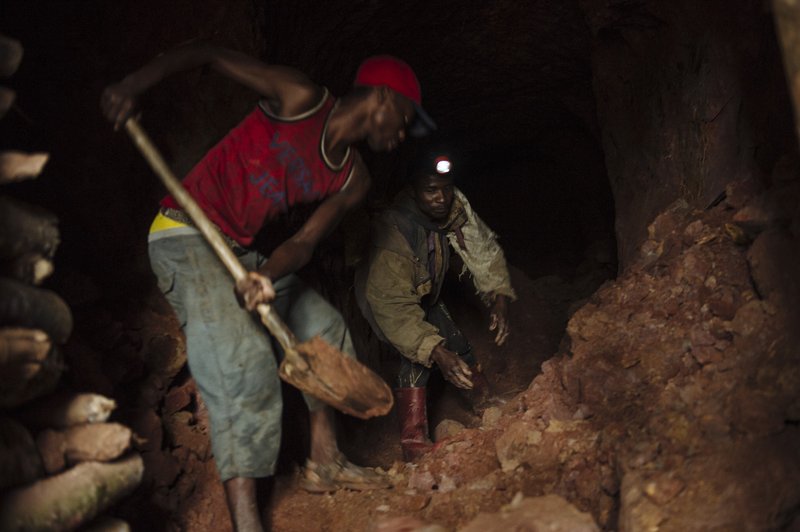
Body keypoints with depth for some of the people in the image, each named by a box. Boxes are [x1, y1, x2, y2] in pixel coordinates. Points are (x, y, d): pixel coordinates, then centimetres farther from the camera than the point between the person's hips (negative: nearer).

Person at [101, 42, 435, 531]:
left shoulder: (353, 181, 5)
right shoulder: (301, 99, -14)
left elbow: (305, 242, -5)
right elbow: (207, 53, -11)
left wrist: (267, 275, -27)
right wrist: (134, 85, -23)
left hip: (242, 252, 9)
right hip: (184, 235, -8)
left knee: (324, 327, 10)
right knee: (243, 357, -24)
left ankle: (325, 463, 19)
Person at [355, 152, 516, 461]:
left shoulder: (456, 206, -24)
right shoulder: (392, 233, -41)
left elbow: (483, 249, -12)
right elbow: (393, 307, -43)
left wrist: (499, 298, -23)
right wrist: (436, 353, -50)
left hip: (426, 294, 6)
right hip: (383, 297, -6)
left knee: (458, 347, 7)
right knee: (417, 352, -26)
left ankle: (487, 407, 30)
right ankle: (413, 442, -26)